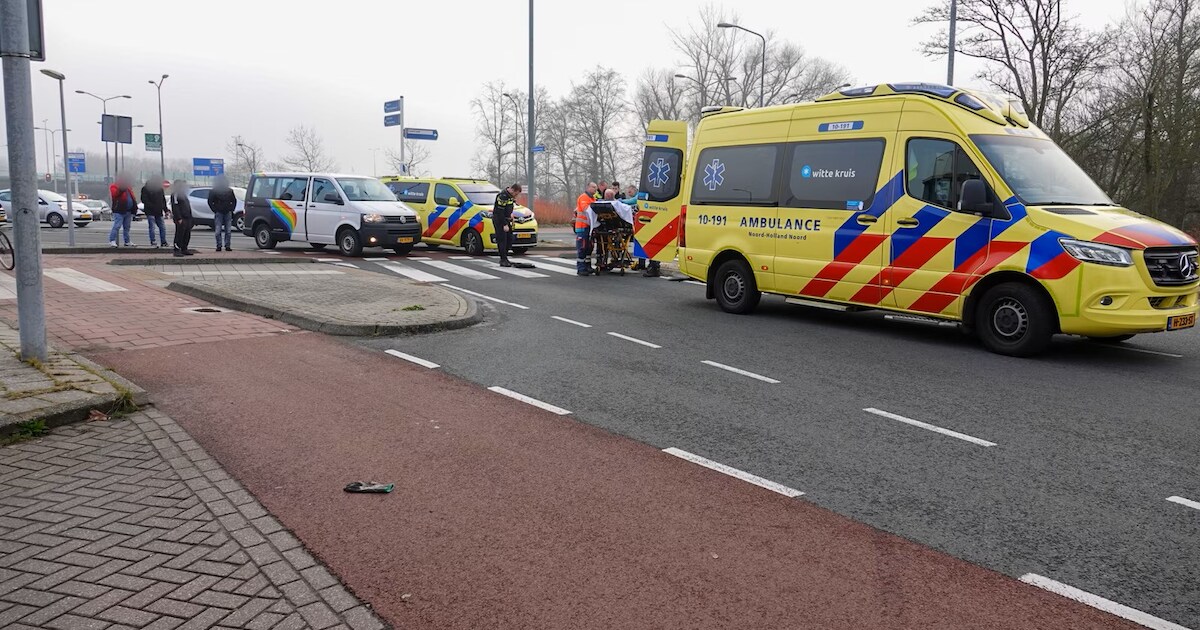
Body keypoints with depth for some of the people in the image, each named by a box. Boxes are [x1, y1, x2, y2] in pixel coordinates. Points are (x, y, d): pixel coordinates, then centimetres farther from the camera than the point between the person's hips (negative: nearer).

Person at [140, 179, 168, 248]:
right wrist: (153, 207, -22)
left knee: (162, 227, 5)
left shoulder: (160, 189, 12)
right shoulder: (145, 189, -6)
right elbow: (144, 200, -12)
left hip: (159, 213, 6)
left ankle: (163, 242, 13)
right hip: (150, 212, -6)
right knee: (152, 227, -8)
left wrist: (166, 210, 10)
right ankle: (153, 242, -1)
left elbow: (163, 201, 19)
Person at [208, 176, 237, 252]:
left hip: (228, 213, 2)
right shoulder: (213, 191, 4)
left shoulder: (229, 191, 13)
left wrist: (231, 210, 8)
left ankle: (227, 246, 6)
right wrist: (215, 210, -5)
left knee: (228, 231, 2)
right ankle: (218, 246, 0)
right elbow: (210, 202, 3)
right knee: (218, 231, -5)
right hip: (219, 213, -2)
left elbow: (234, 201, 19)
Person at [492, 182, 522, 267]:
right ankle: (503, 261, -7)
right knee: (502, 240, -9)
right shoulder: (502, 196, -22)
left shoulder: (511, 195, 7)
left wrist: (510, 213, 9)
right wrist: (504, 225, -24)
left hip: (506, 220, 9)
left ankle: (505, 258, 17)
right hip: (499, 220, -9)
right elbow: (500, 212, -24)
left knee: (509, 240, 8)